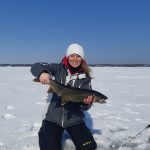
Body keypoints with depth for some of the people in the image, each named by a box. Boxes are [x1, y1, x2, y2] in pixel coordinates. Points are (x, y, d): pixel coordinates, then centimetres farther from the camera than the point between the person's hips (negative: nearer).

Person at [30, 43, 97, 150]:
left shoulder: (85, 77, -2)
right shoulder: (58, 69, -3)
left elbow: (84, 107, -4)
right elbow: (36, 67, -8)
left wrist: (86, 102, -29)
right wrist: (41, 73, -31)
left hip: (75, 119, 1)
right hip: (53, 117, -1)